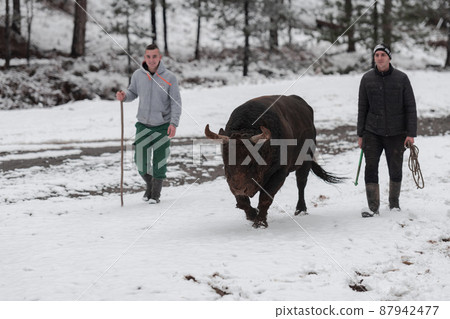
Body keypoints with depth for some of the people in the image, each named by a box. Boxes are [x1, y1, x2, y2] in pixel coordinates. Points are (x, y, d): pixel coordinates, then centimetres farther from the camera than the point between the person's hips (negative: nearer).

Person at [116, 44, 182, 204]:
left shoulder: (169, 77, -12)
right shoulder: (138, 75, -5)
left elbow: (176, 102, -8)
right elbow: (133, 92, 10)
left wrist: (174, 123, -17)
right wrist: (124, 96, -13)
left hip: (163, 125, -2)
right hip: (143, 124, 2)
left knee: (159, 161, 1)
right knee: (141, 161, 4)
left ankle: (156, 193, 20)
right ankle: (150, 185, 32)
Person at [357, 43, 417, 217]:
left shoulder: (401, 78, -2)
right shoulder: (367, 79, 2)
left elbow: (410, 107, 0)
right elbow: (362, 108, 8)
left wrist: (411, 133, -5)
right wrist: (360, 134, 6)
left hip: (396, 133, -1)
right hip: (372, 133, 1)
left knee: (395, 170, 8)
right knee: (370, 169, -5)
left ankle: (394, 203, 27)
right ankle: (373, 207, 2)